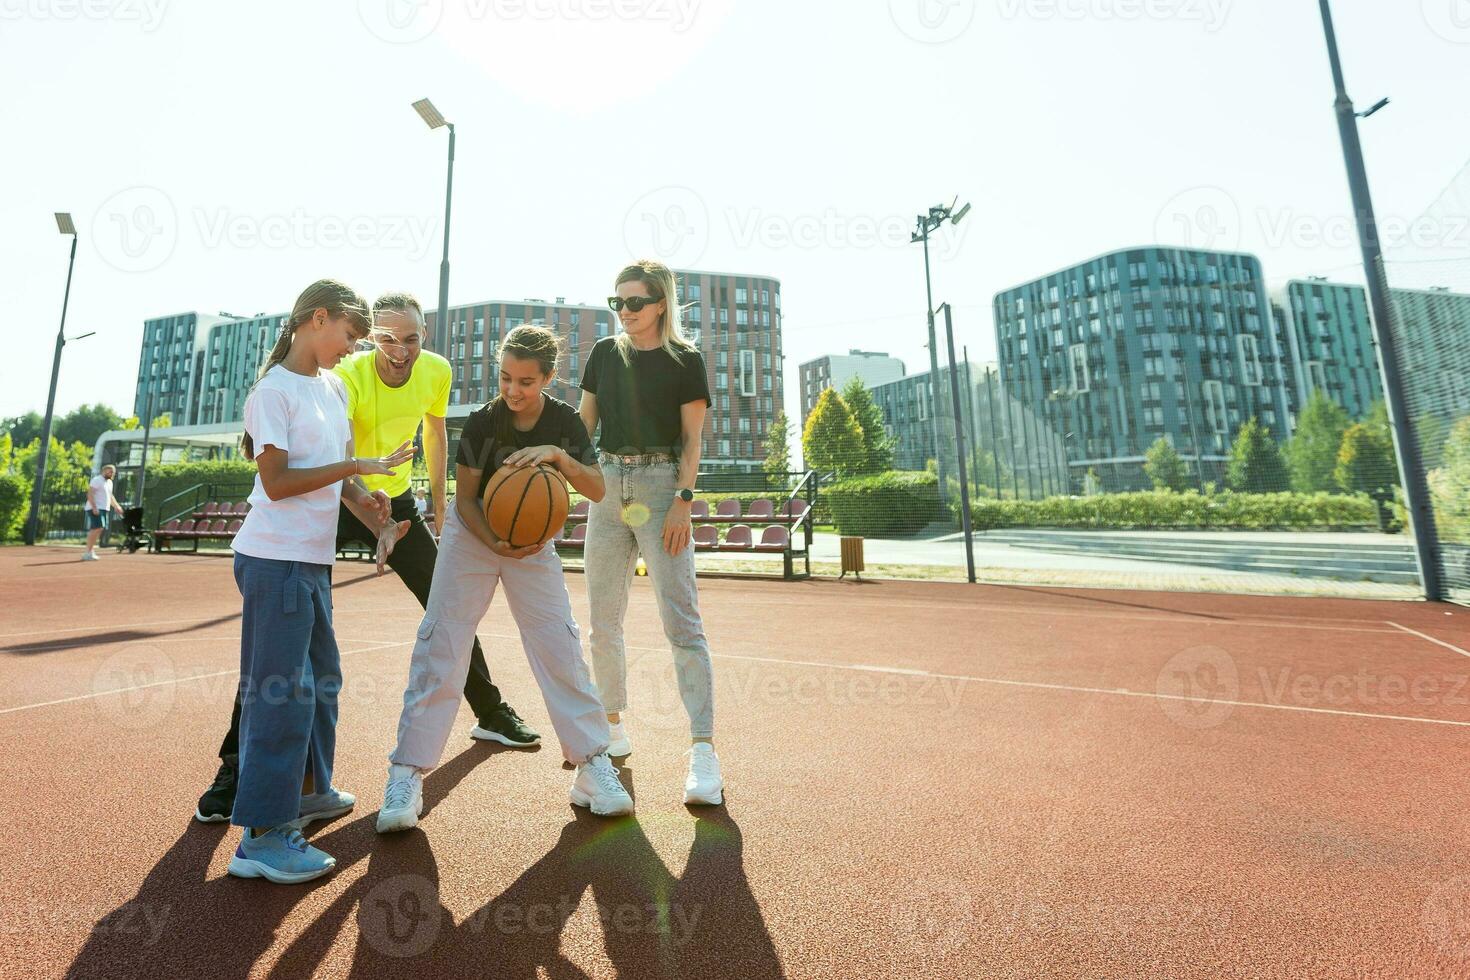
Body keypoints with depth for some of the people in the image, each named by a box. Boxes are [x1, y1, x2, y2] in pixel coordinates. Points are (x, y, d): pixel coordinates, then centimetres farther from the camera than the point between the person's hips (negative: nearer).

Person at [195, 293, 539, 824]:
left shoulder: (437, 372, -11)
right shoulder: (348, 375, -25)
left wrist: (440, 508, 10)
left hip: (398, 500, 4)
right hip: (335, 502, -4)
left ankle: (490, 713, 24)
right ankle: (237, 764, 5)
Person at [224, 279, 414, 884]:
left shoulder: (334, 388, 13)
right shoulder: (275, 390, -11)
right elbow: (277, 482, -17)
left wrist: (377, 519, 0)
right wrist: (355, 467, -17)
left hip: (314, 559, 9)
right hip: (276, 559, -9)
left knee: (320, 678, 18)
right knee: (282, 689, -4)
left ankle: (307, 790, 34)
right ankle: (261, 836, 7)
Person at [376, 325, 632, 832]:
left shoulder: (565, 422, -11)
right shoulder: (482, 422, -15)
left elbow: (597, 490, -15)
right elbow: (465, 498, -11)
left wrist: (558, 455, -31)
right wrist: (497, 544, -27)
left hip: (534, 544, 1)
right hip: (472, 537, 0)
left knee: (561, 650, -4)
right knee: (440, 650, -4)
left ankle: (593, 765, 7)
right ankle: (406, 776, 10)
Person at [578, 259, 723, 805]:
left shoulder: (685, 360, 1)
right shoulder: (605, 353, 13)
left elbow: (692, 440, -3)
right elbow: (583, 424, 14)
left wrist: (683, 500, -14)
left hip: (659, 486, -5)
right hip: (608, 485, 5)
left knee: (681, 621, -10)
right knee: (604, 620, 10)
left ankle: (703, 750, -7)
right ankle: (613, 724, 27)